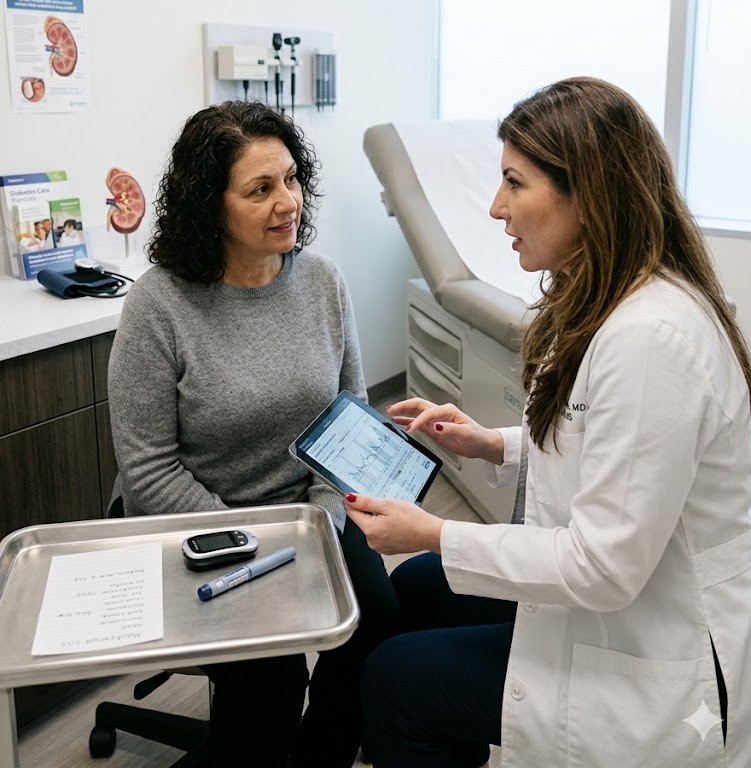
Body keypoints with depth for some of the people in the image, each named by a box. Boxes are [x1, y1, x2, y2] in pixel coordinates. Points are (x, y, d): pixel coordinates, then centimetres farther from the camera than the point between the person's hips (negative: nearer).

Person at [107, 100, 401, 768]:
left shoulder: (322, 280, -2)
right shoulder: (159, 303, -15)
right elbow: (149, 472, -13)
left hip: (312, 507, 4)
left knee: (379, 619, -15)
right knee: (270, 668, -22)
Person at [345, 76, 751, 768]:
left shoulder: (651, 337, -31)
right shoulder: (609, 303, 1)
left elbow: (603, 569, -29)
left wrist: (435, 536, -20)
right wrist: (492, 445, 0)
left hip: (654, 672, -10)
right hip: (617, 600, 10)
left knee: (391, 679, 2)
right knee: (414, 589, 21)